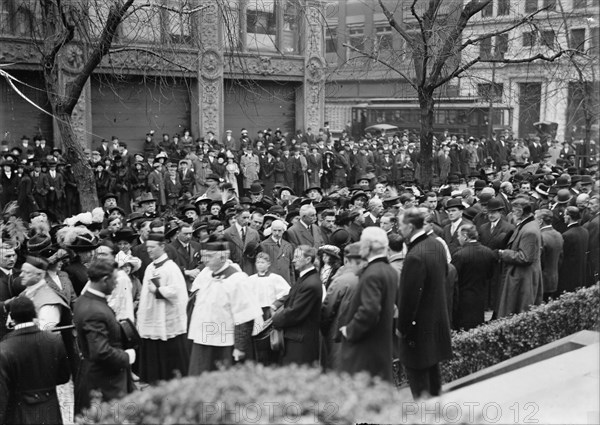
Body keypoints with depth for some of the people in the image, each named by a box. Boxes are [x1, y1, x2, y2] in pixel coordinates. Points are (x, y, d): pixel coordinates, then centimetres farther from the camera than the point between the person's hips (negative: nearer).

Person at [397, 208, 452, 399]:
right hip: (438, 318, 9)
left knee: (416, 372, 2)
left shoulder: (414, 256, -27)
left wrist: (402, 326, -12)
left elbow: (409, 295, -23)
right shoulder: (437, 245, 1)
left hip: (419, 324, -9)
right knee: (433, 369, 22)